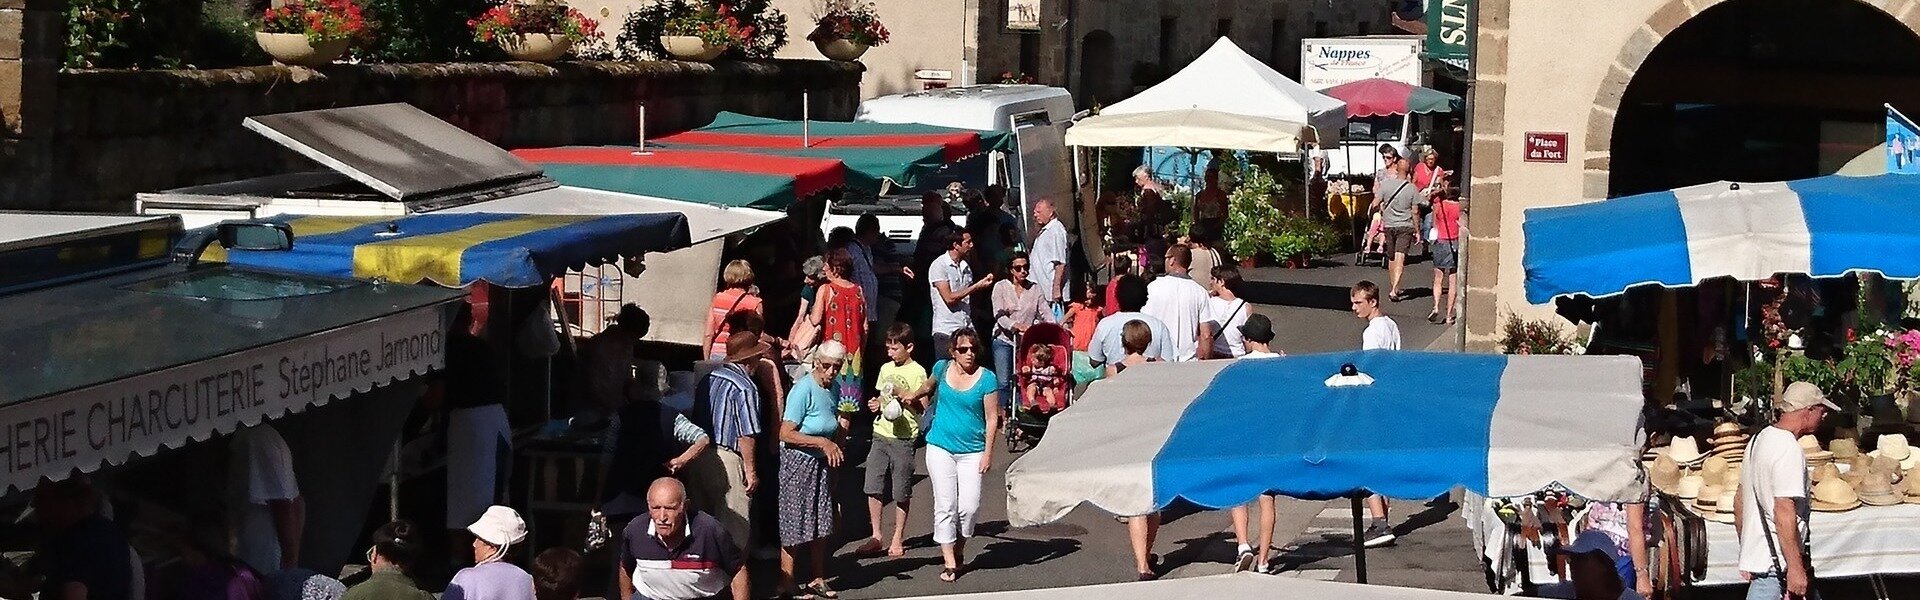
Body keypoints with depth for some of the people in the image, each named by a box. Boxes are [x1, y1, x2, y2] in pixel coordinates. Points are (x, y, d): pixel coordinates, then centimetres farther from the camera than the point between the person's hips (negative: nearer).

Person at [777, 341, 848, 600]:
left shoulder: (833, 389, 5)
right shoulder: (804, 389, -19)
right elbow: (785, 434, -22)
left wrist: (836, 445, 7)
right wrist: (822, 443, -24)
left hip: (822, 463, 8)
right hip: (798, 462, -7)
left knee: (821, 525, 12)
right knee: (794, 528, -2)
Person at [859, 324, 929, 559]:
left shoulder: (917, 372, -5)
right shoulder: (886, 368, 12)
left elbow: (922, 406, -5)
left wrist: (903, 394, -17)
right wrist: (876, 404, 2)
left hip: (904, 437, -5)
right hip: (881, 433, 5)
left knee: (901, 492, 2)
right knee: (873, 487, 1)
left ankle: (897, 539, 12)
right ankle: (877, 537, 10)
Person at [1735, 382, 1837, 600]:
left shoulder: (1759, 440, 13)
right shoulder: (1789, 450, -17)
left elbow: (1739, 500, 20)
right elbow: (1784, 512, -24)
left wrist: (1746, 553, 25)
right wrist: (1795, 568, -23)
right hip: (1777, 564, -10)